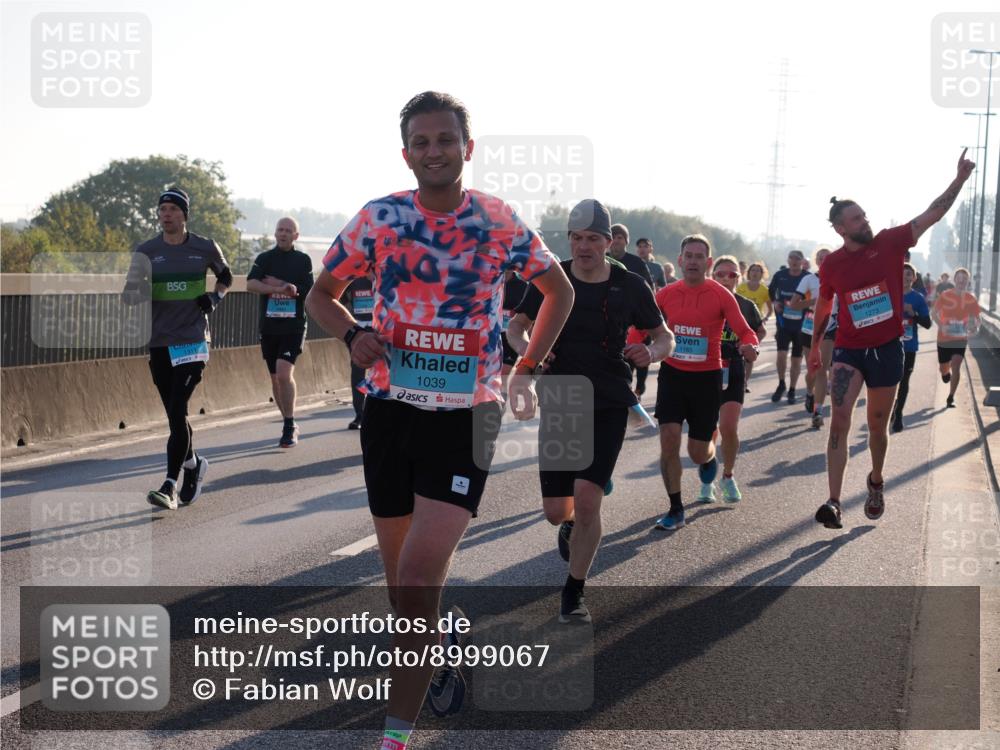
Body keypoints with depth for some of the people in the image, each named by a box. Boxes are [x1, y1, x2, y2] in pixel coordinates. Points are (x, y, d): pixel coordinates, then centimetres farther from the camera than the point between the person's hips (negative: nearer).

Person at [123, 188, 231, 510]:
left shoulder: (205, 248, 2)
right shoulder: (146, 251, 5)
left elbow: (226, 277, 20)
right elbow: (133, 295, 9)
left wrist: (214, 297, 1)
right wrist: (132, 293, -15)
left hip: (192, 340, -3)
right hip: (159, 341, 3)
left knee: (177, 411, -13)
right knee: (174, 415, 10)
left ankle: (170, 486, -13)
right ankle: (194, 463, 34)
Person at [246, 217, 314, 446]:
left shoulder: (303, 260, 6)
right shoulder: (264, 259, 7)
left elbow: (308, 291, -4)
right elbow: (251, 284, -10)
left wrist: (278, 285, -10)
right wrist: (283, 288, -21)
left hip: (293, 326, -3)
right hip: (269, 326, 3)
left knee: (284, 373, -19)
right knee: (276, 378, 9)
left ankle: (289, 428, -13)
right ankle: (290, 424, 25)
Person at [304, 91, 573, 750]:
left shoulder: (499, 222, -2)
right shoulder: (378, 218, -1)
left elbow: (559, 289, 14)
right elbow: (321, 293, 10)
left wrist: (527, 369, 6)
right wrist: (354, 334, -10)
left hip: (466, 414, -2)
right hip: (391, 407, 3)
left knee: (419, 578, -15)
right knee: (401, 578, 12)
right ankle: (442, 639, 44)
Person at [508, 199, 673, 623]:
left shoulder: (629, 286, -2)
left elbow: (665, 338, 7)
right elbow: (516, 327, 8)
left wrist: (651, 353, -17)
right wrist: (527, 349, -16)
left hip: (608, 406, -1)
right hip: (559, 402, 2)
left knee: (586, 498, -16)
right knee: (555, 512, 3)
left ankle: (573, 595, 3)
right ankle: (572, 526, 44)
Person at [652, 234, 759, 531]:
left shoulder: (721, 295, -7)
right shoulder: (666, 294, 1)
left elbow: (745, 332, -10)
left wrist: (749, 346, -33)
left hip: (707, 376, -2)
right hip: (672, 373, 2)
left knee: (698, 452, 3)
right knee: (669, 438, -12)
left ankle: (709, 455, 44)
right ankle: (675, 510, 0)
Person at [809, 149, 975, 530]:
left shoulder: (890, 242, -6)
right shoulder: (832, 263, -3)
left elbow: (933, 214, -8)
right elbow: (823, 306, 13)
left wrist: (960, 179, -17)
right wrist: (814, 346, 20)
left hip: (887, 349, 1)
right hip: (848, 350, 0)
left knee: (877, 426, 13)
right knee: (840, 419, -17)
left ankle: (876, 482, 41)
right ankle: (834, 502, -22)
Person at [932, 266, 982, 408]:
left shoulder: (971, 299, -4)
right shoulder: (945, 296, -10)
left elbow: (976, 317, 4)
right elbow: (935, 314, -10)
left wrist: (975, 326, -19)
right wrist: (941, 326, -29)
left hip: (960, 339, 0)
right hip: (944, 338, 0)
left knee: (956, 367, -15)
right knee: (943, 369, 11)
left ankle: (951, 398, -4)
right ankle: (946, 372, 51)